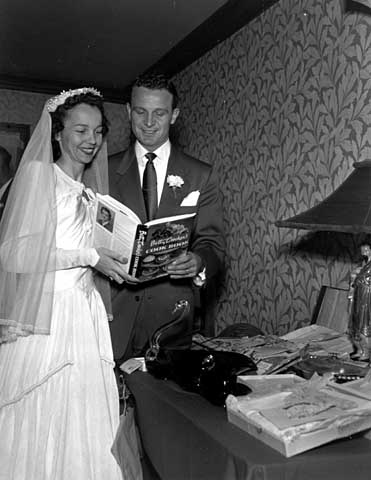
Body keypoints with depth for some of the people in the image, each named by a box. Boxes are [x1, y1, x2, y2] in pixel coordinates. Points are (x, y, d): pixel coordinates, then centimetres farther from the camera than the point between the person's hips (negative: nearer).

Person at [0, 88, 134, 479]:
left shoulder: (90, 190, 19)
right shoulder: (38, 173, -2)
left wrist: (124, 259, 11)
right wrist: (89, 256, -13)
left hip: (85, 314, 6)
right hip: (45, 316, -6)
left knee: (83, 427, 8)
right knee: (40, 424, 1)